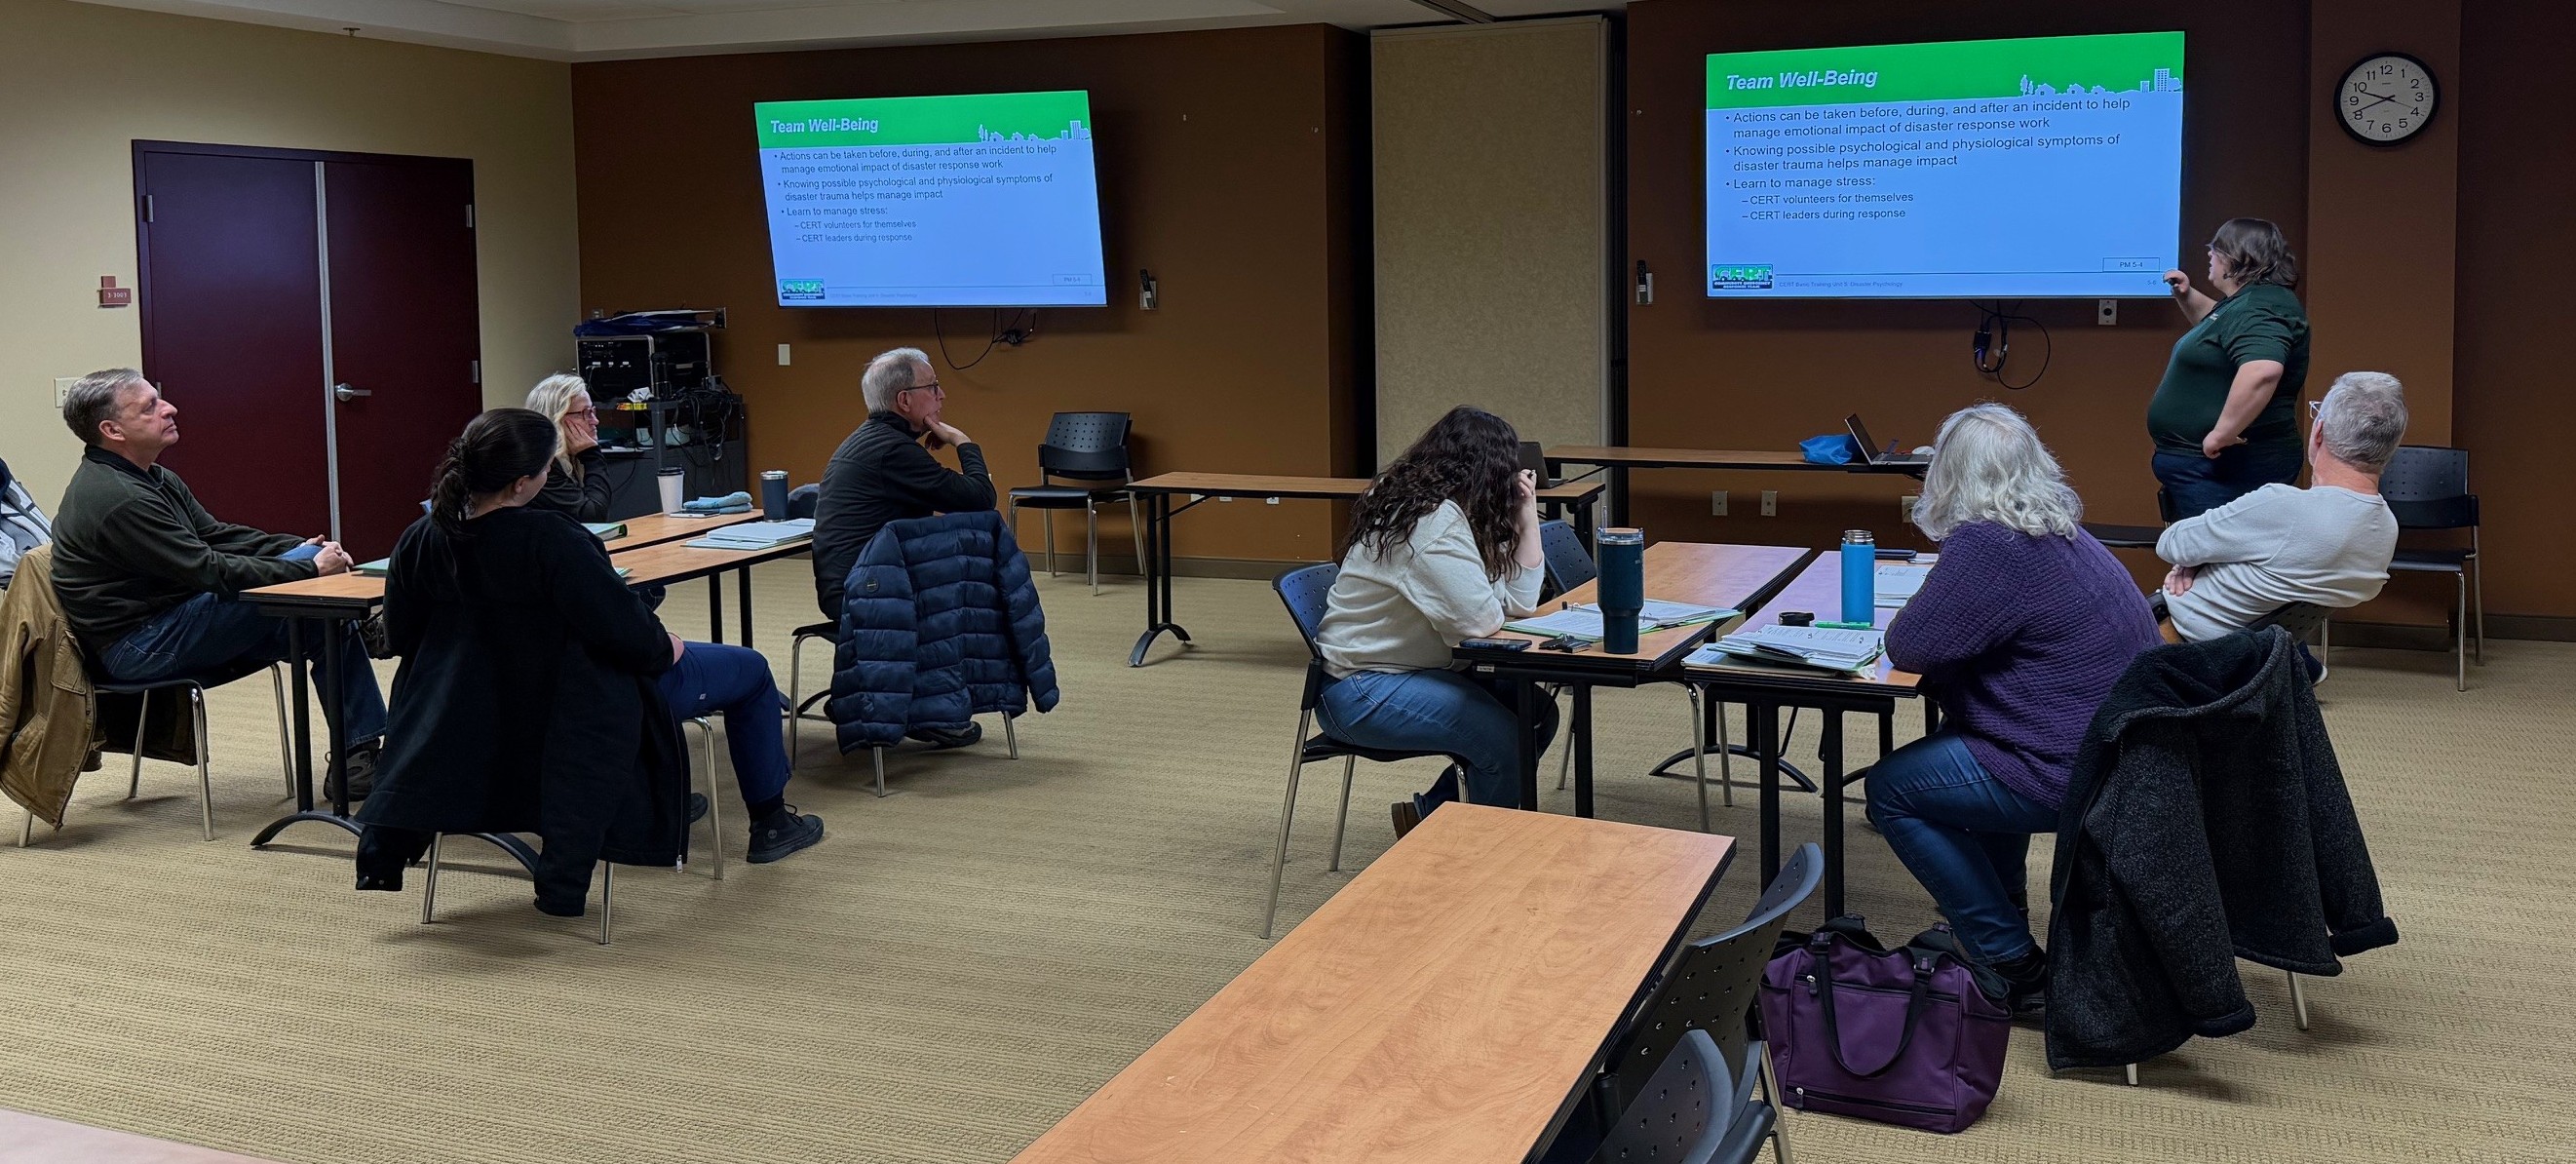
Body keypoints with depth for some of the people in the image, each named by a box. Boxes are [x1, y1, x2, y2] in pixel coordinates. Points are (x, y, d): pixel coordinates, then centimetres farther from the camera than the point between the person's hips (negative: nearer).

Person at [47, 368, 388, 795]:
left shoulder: (154, 480, 12)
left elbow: (219, 536, 11)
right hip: (138, 650, -10)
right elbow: (209, 571, -24)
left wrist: (303, 549, -5)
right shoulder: (117, 499, -22)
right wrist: (308, 567, -19)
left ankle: (358, 753, -3)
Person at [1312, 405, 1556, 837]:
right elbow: (1480, 621, -25)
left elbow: (1519, 601, 6)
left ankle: (1430, 813, 13)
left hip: (1411, 669, 10)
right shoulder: (1434, 523, -21)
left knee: (1537, 712, 2)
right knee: (1503, 737, -24)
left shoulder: (1446, 510, 8)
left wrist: (1527, 518, -1)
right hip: (1360, 689, -10)